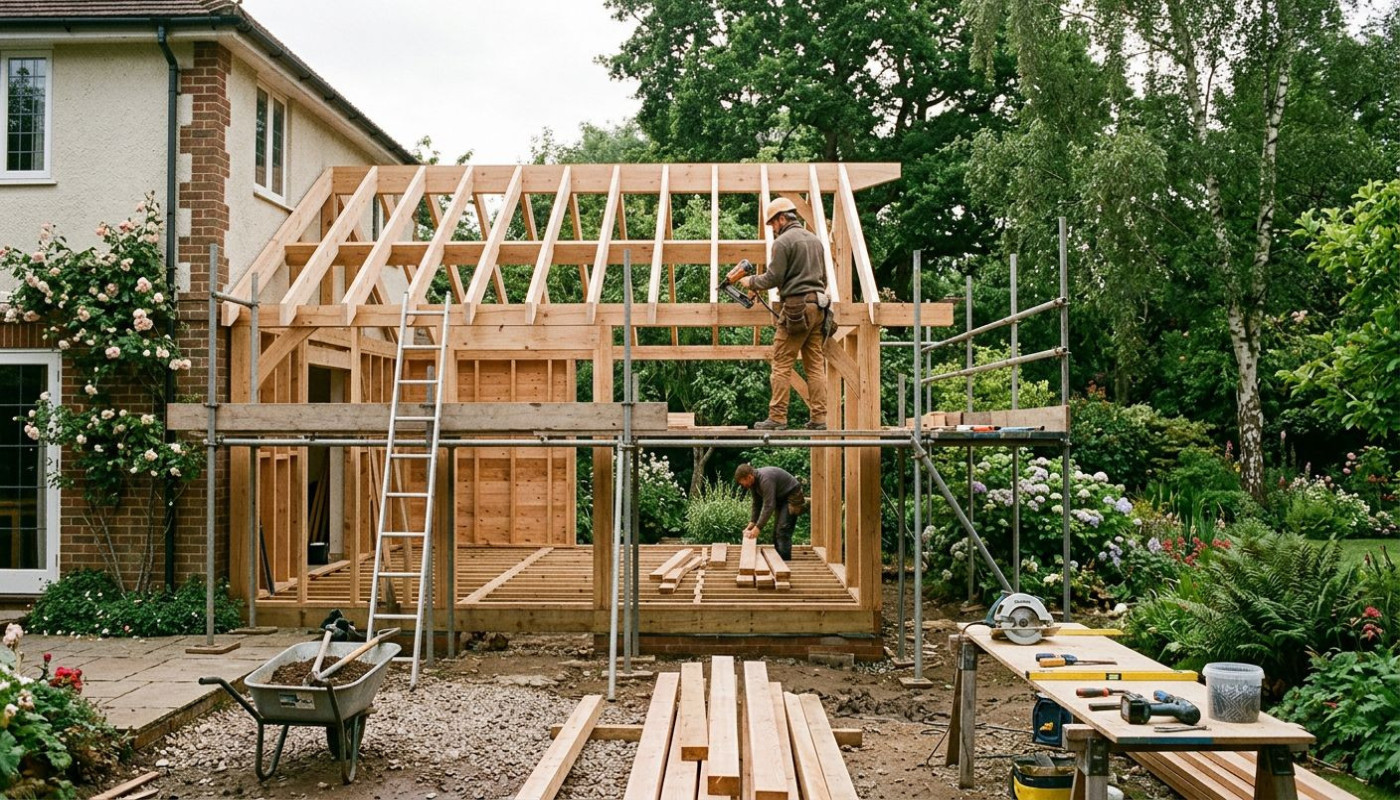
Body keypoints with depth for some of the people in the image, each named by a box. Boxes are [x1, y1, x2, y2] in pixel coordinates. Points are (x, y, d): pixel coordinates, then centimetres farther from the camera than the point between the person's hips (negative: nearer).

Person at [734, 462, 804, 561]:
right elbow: (757, 504, 7)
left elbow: (768, 506, -34)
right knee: (776, 532, 8)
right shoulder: (753, 482, -2)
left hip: (791, 496, -10)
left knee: (783, 531, -17)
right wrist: (752, 523, -3)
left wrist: (758, 528, -32)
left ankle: (785, 562, -18)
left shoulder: (765, 479, -31)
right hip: (780, 498, 10)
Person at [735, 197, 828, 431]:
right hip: (818, 306, 8)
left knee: (782, 365, -4)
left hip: (795, 308, -8)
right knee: (816, 365, 6)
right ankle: (819, 418, 5)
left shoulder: (783, 242, -7)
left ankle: (777, 418, -4)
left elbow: (773, 278, -10)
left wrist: (751, 282, 7)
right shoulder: (815, 239, 18)